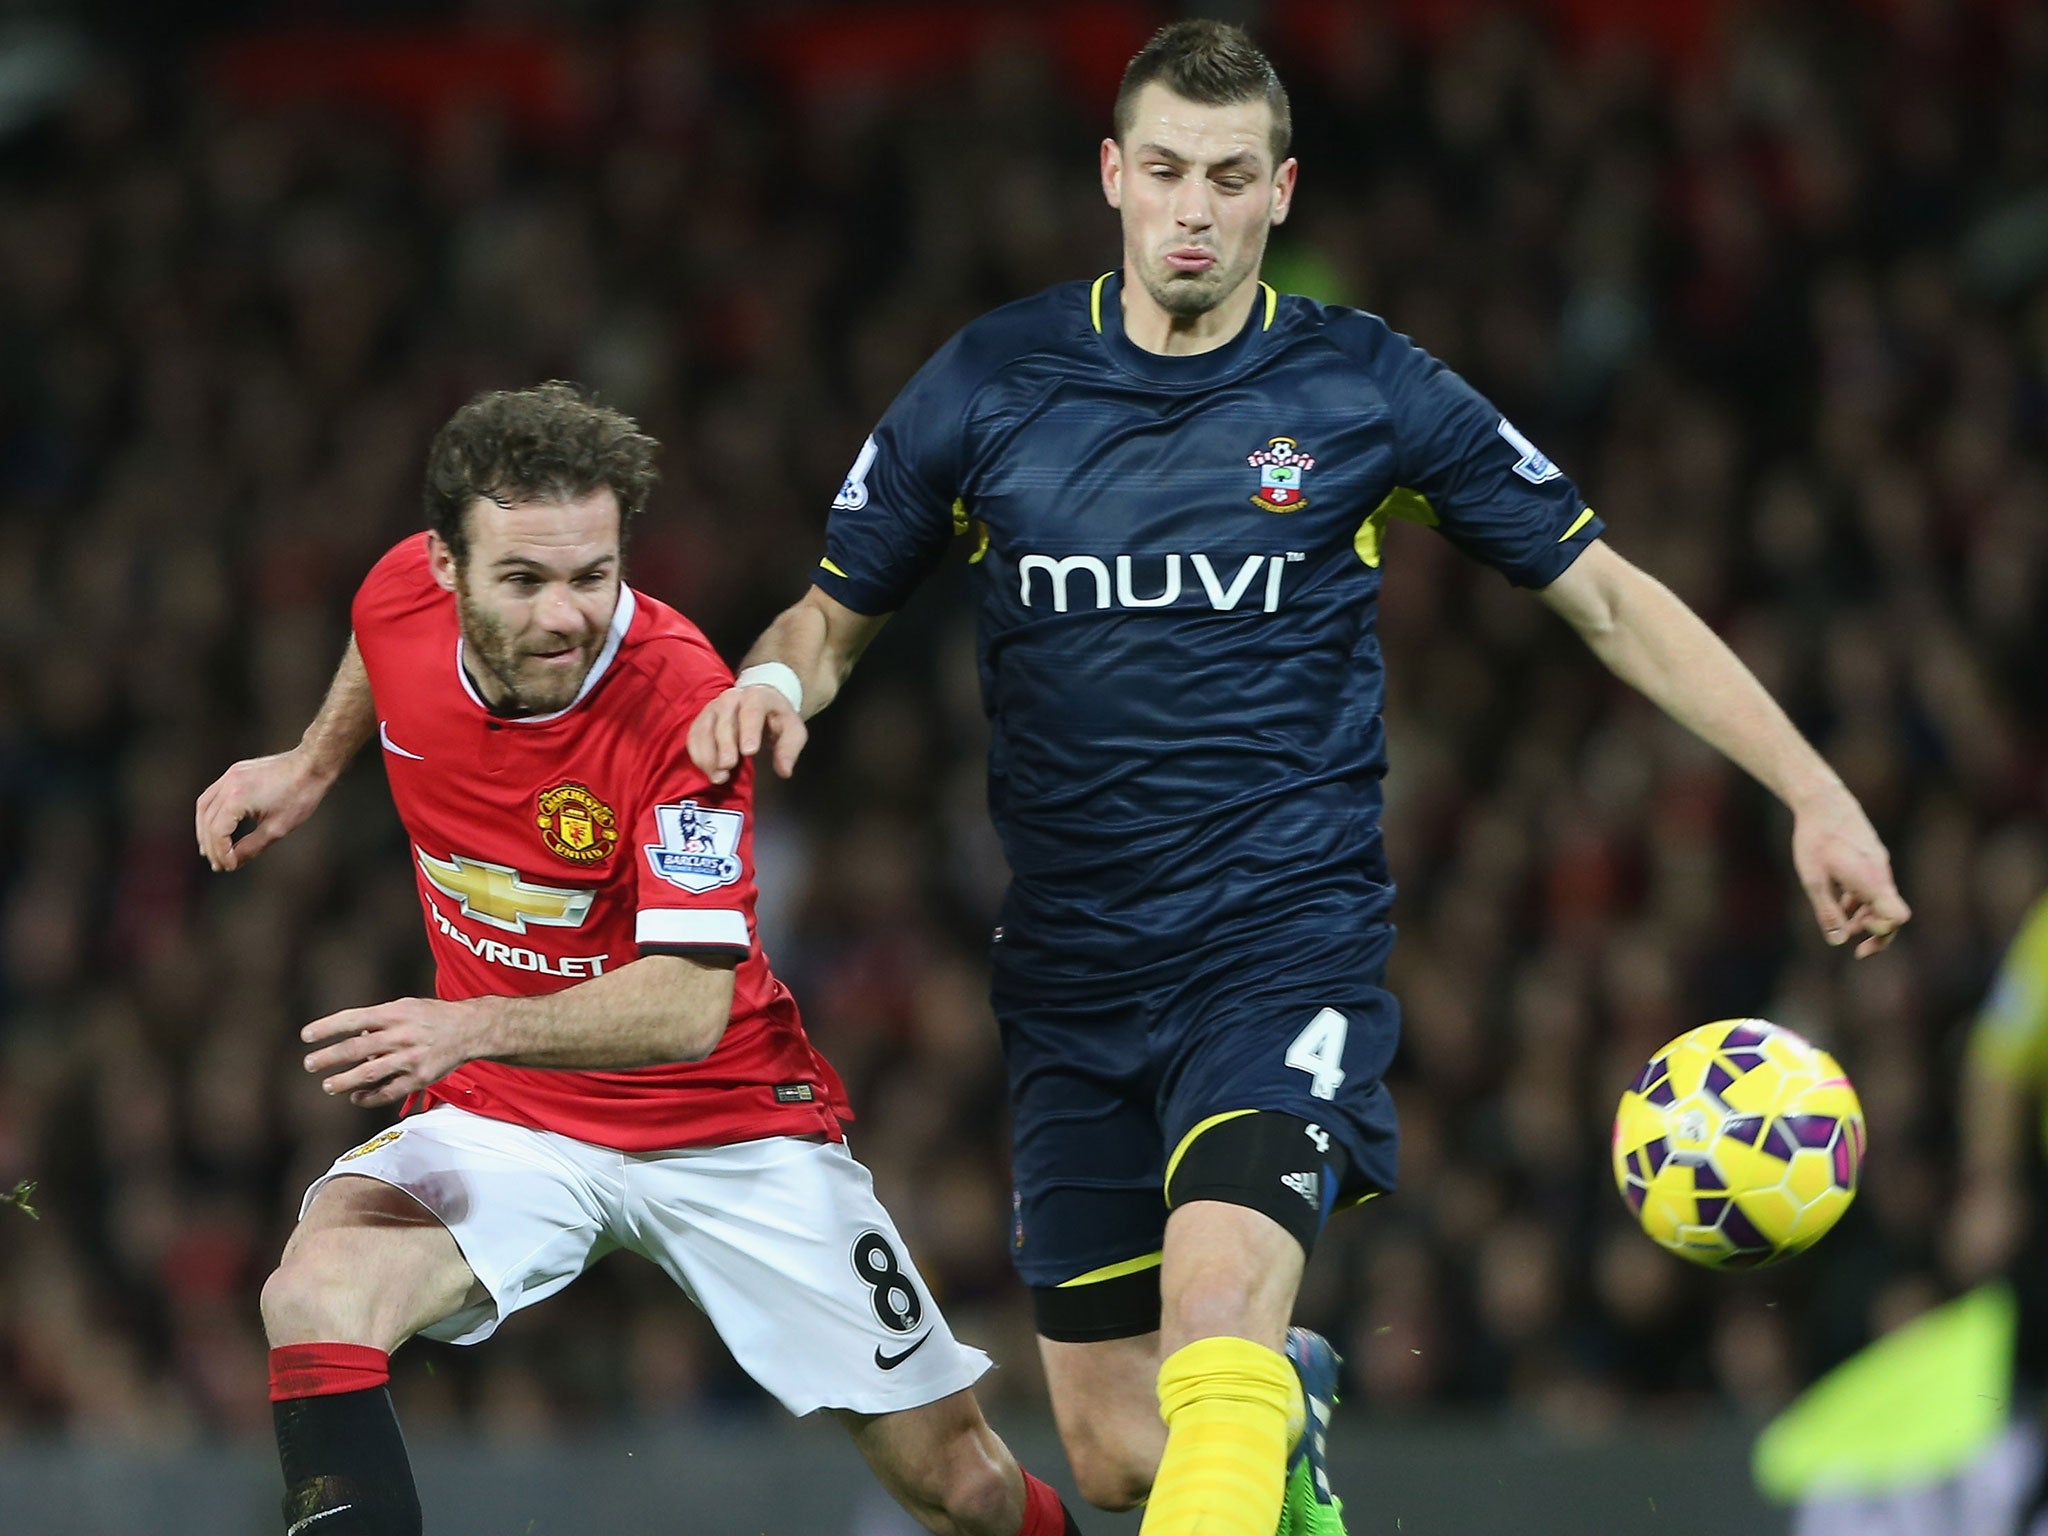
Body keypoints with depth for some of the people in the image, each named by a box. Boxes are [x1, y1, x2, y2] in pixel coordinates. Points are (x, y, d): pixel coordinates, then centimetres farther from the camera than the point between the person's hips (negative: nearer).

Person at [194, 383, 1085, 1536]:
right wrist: (313, 764, 13)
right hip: (501, 1121, 3)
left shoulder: (681, 699, -27)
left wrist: (469, 1026, -47)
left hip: (727, 1123, -3)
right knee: (318, 1293, -29)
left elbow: (690, 1004, -34)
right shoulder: (403, 598, -12)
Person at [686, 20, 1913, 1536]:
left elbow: (1609, 597, 5)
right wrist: (772, 683, -12)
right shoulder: (990, 385, 3)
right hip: (1073, 970, 3)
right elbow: (837, 613, 13)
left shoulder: (1366, 389, -2)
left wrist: (1815, 794, -1)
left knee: (1215, 1325, -31)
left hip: (1289, 942, -3)